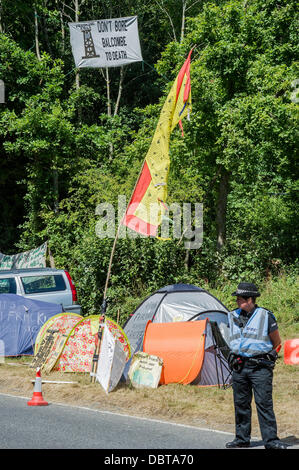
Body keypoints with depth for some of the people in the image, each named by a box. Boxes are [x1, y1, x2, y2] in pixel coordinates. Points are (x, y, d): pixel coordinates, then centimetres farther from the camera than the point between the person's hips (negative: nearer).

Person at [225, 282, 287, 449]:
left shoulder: (266, 316, -4)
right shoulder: (233, 317, 9)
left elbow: (277, 342, 6)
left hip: (260, 368, -5)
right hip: (239, 368, 5)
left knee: (264, 403, -8)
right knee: (241, 403, 9)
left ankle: (271, 440, -4)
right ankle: (242, 438, 19)